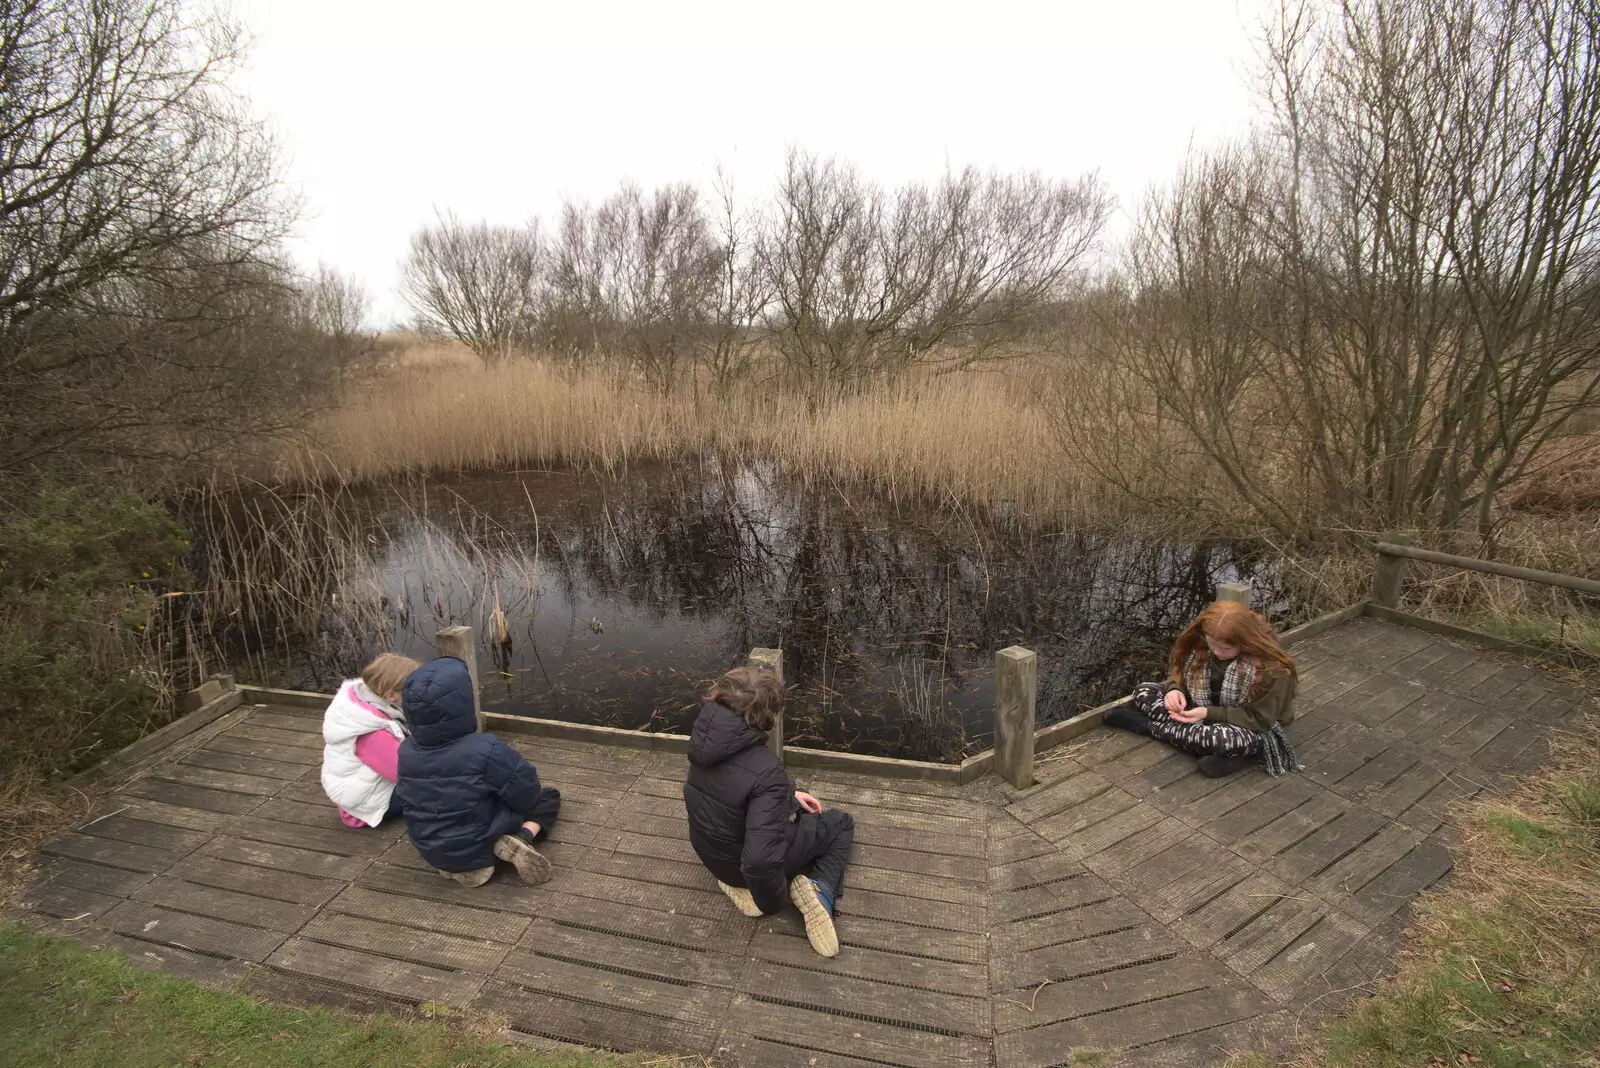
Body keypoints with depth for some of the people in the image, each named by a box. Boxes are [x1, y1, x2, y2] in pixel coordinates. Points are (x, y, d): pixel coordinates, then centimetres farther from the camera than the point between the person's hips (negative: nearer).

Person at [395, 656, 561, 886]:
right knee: (549, 796, 14)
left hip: (433, 852, 5)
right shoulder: (486, 751, -29)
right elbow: (527, 795, -18)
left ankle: (464, 865, 6)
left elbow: (420, 803, 8)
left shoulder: (406, 751, -10)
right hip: (481, 845, -5)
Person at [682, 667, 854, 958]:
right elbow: (760, 859, -39)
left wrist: (789, 795, 8)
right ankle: (819, 888, -8)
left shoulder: (709, 737, -15)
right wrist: (772, 903, -19)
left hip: (711, 852, 7)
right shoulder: (765, 770, -38)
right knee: (841, 822, 14)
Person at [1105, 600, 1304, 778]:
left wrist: (1210, 713, -30)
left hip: (1249, 729, -5)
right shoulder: (1199, 641, -14)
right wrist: (1175, 689, -22)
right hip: (1203, 711, 5)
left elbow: (1260, 720, -22)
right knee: (1144, 692, -14)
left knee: (1236, 740, -42)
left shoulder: (1271, 668, -27)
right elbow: (1178, 670, 2)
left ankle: (1148, 725, -21)